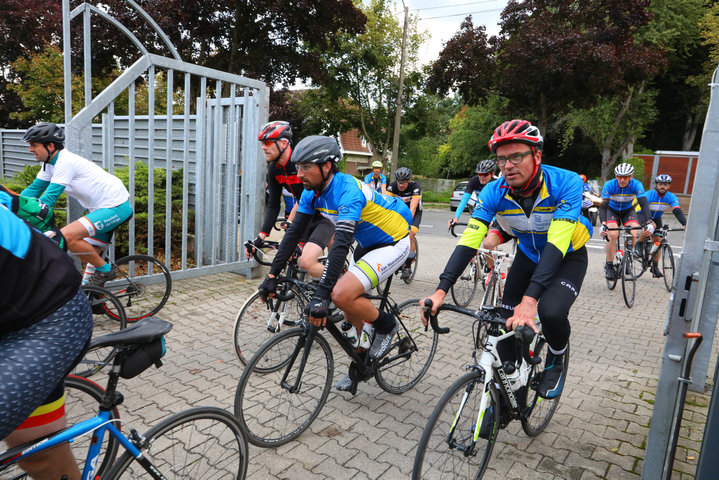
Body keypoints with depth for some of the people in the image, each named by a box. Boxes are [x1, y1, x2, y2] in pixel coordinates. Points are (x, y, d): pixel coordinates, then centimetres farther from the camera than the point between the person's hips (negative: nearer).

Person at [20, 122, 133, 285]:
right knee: (86, 254, 15)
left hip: (116, 207, -10)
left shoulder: (66, 162, -19)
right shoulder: (51, 163, 10)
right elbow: (34, 189, 15)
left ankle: (105, 270, -8)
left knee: (66, 236, -24)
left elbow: (50, 197, -23)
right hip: (102, 208, 10)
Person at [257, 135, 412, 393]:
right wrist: (272, 275, -6)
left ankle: (385, 326, 3)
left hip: (393, 243, -8)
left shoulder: (348, 191, -31)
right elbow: (293, 232, -3)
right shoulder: (313, 192, -5)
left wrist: (322, 296, -45)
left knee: (342, 294, -25)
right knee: (351, 309, 10)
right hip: (368, 243, 9)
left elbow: (341, 244, -40)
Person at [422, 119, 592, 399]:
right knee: (507, 323, -6)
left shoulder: (566, 184, -31)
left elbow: (556, 243, -40)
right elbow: (469, 240, -28)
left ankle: (556, 360, 6)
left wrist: (529, 299, -51)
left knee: (551, 312, -30)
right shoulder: (494, 192, -21)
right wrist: (440, 291, -40)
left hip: (568, 257, -3)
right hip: (528, 255, 4)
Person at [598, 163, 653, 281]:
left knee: (633, 235, -21)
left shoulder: (637, 185, -27)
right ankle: (609, 266, -10)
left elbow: (644, 203, -35)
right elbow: (603, 205, -36)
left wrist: (648, 222, -51)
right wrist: (603, 224, -52)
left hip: (628, 210, 1)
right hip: (612, 210, -1)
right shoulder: (609, 185, -29)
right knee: (612, 234, -24)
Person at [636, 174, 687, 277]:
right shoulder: (649, 195, -29)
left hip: (656, 217, 4)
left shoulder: (672, 198, -19)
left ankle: (655, 267, 8)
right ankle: (639, 245, -11)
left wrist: (685, 224, -50)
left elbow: (678, 212, -31)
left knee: (657, 241, -5)